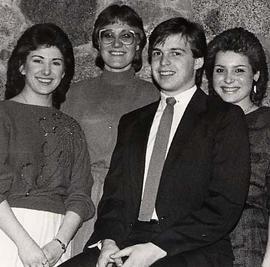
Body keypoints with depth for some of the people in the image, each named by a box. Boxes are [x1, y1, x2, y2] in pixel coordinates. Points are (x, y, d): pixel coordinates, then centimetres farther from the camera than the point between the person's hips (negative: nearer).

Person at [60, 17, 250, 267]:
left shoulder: (226, 117, 3)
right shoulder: (131, 122, 20)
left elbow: (226, 204, -6)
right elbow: (114, 193, 15)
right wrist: (109, 241, -6)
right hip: (127, 243, 4)